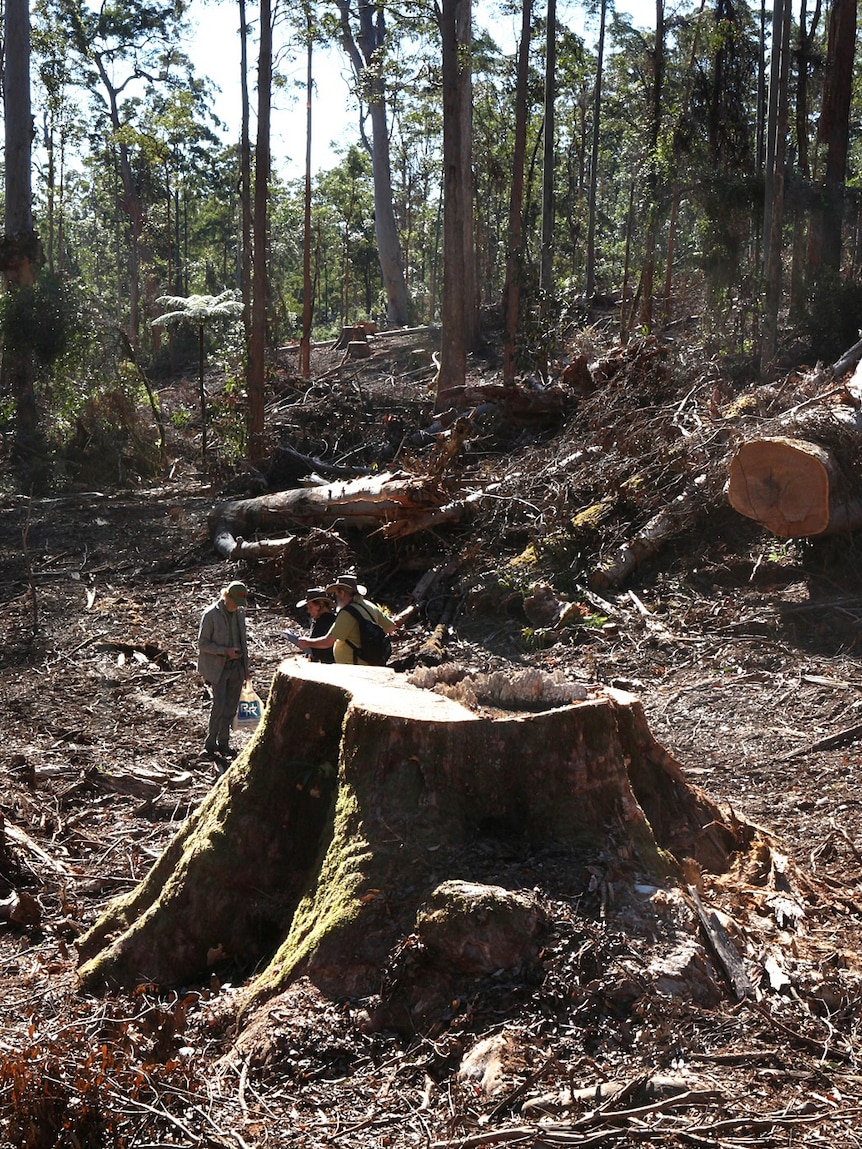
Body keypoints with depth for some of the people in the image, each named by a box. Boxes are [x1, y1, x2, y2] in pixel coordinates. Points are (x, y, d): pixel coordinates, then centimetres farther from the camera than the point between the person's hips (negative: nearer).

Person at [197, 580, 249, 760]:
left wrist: (245, 667, 16)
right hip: (218, 667, -6)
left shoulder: (240, 612, 7)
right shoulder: (210, 614, -12)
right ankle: (210, 745, 0)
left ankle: (223, 743, 19)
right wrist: (225, 651, -20)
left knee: (231, 707, 8)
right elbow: (202, 644, -9)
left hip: (236, 666, 6)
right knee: (219, 706, -11)